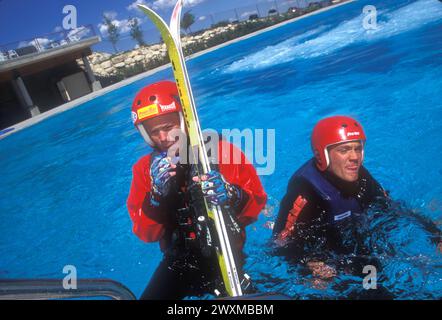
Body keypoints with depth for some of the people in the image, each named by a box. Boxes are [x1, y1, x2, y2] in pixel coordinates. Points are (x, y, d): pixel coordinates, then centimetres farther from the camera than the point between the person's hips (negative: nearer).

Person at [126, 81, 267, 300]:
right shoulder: (145, 169, -4)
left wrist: (233, 197, -31)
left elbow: (257, 205, -9)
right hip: (179, 262, 3)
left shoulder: (220, 150, -13)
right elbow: (146, 235, -7)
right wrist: (156, 195, -25)